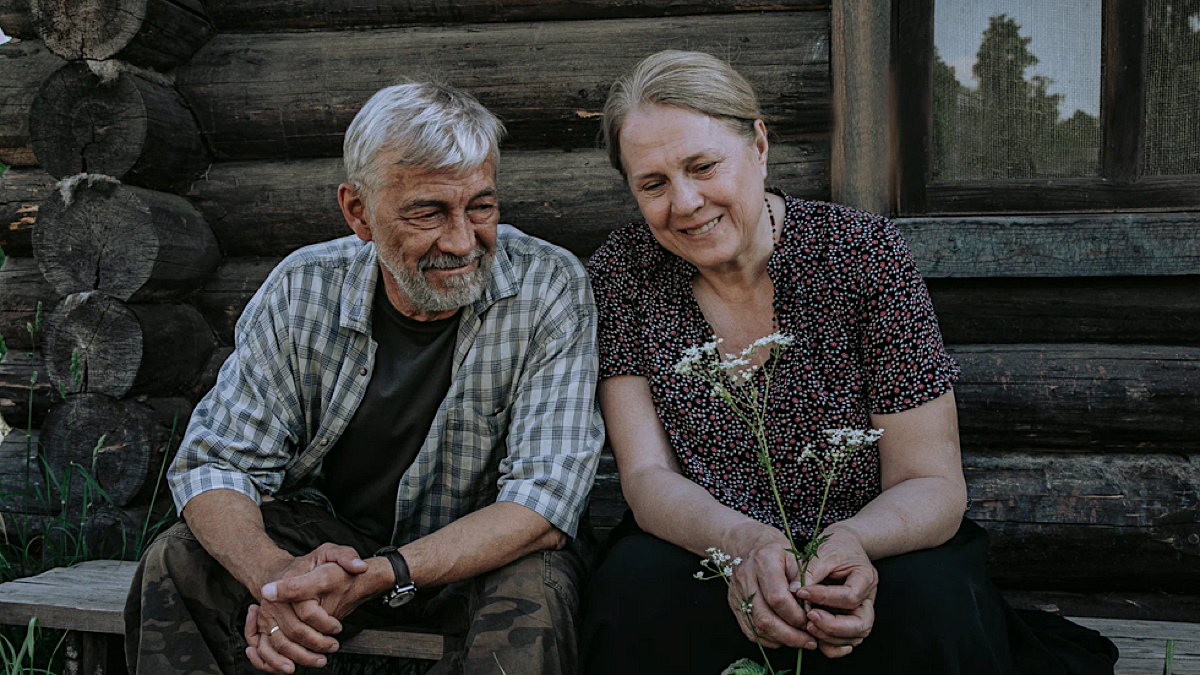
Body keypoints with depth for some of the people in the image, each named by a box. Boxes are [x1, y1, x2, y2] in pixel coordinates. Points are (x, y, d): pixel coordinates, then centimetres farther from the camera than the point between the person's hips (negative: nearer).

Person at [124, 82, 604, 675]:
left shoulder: (550, 289, -20)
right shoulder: (303, 288, -12)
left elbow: (544, 499, -23)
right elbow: (216, 461, -10)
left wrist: (379, 577, -37)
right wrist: (272, 576, -34)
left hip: (486, 553, -1)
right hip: (330, 532, 2)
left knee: (533, 594, -34)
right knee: (176, 566, -22)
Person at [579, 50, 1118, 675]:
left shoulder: (864, 253, -10)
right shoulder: (621, 275, -4)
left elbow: (933, 485, -11)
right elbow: (647, 476, -9)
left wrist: (853, 541, -34)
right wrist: (740, 541, -32)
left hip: (874, 550, -1)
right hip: (704, 558, 1)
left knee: (932, 606, -33)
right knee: (632, 594, -31)